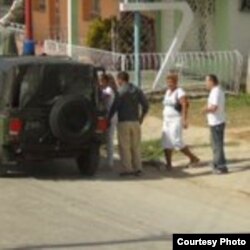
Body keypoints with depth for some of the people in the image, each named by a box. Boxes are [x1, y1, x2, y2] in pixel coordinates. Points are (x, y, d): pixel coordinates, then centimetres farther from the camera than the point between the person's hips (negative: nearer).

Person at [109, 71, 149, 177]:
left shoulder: (121, 92, -10)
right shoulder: (137, 90, 7)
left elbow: (115, 107, -12)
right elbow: (146, 105, 5)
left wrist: (108, 119, 0)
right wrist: (141, 117, 18)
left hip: (124, 122, -5)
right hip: (135, 122, 5)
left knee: (124, 147, -1)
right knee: (136, 146, 10)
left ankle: (127, 169, -3)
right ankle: (138, 168, 8)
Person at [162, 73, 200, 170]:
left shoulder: (180, 92, -13)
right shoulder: (168, 91, 13)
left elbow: (185, 106, -22)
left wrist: (184, 120, -30)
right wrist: (164, 119, 20)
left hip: (176, 120, -8)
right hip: (167, 120, 8)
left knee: (177, 142, -12)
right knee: (166, 142, 1)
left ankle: (193, 158, 1)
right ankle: (168, 164, 6)